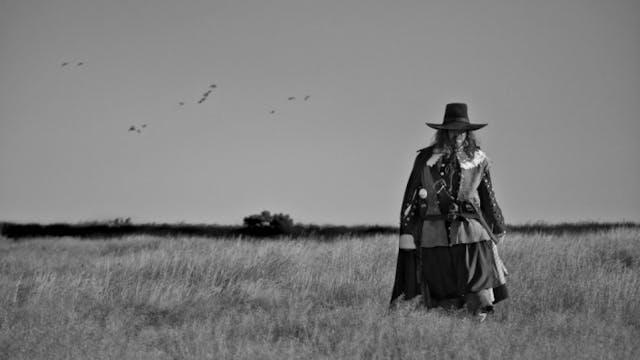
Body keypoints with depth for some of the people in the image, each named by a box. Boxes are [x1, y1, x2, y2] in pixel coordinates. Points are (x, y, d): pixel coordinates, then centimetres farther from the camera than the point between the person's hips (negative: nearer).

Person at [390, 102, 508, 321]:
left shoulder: (477, 160, 8)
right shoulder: (426, 159, 4)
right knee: (442, 293, 2)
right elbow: (411, 196, 6)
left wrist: (498, 227, 24)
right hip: (435, 232, 0)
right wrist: (406, 231, 2)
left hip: (470, 230, 1)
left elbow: (488, 196, 19)